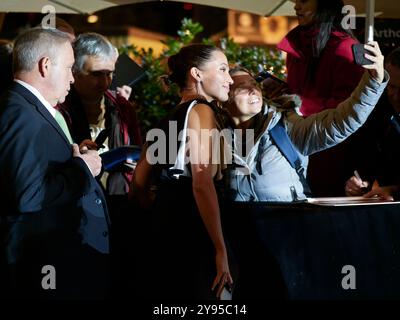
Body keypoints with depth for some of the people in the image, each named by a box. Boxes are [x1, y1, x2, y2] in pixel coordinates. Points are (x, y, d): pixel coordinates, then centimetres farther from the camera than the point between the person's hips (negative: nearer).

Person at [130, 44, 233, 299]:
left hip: (162, 231, 9)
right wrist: (221, 250, -18)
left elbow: (139, 187, 21)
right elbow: (202, 183, -17)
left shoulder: (167, 121, 19)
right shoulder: (202, 111, -5)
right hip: (191, 234, -9)